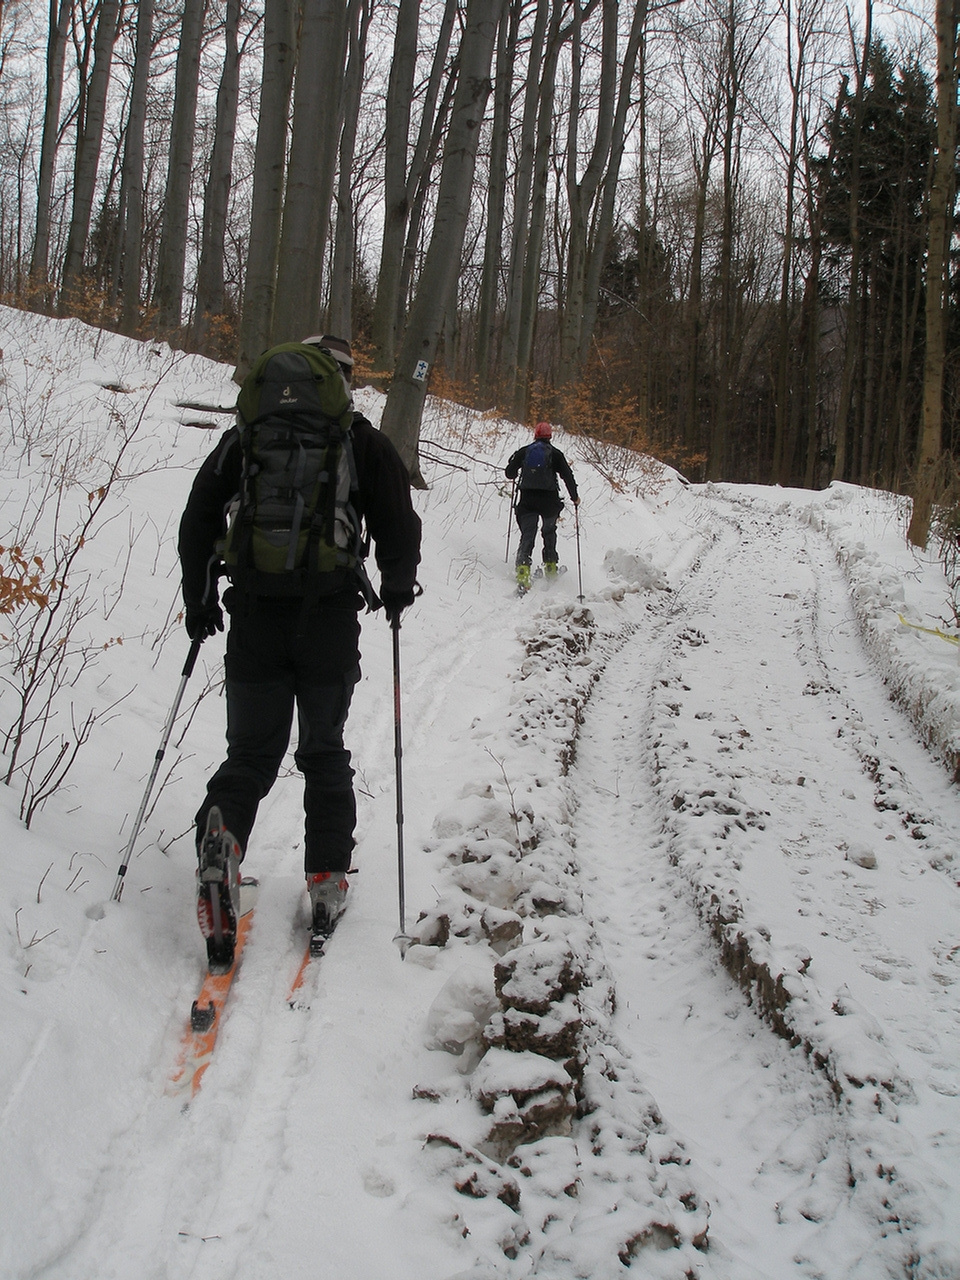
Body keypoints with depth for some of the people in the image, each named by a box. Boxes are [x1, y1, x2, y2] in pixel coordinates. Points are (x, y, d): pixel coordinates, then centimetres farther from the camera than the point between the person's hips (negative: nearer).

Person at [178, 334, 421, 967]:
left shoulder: (248, 434, 7)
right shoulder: (367, 443, 2)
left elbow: (200, 518, 6)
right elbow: (399, 526, 0)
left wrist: (200, 597, 16)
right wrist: (397, 588, 18)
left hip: (255, 619, 1)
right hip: (331, 623, -1)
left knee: (251, 751, 9)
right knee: (325, 751, 16)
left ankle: (223, 834, -20)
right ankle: (327, 878, 15)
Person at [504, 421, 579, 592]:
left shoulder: (524, 451, 6)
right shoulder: (555, 453, 2)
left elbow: (510, 473, 9)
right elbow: (567, 476, -2)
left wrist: (516, 474, 33)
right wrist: (574, 497, 10)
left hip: (527, 498, 0)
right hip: (549, 500, 0)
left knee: (527, 536, -4)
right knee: (549, 532, 23)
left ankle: (523, 573, -22)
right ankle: (550, 567, 26)